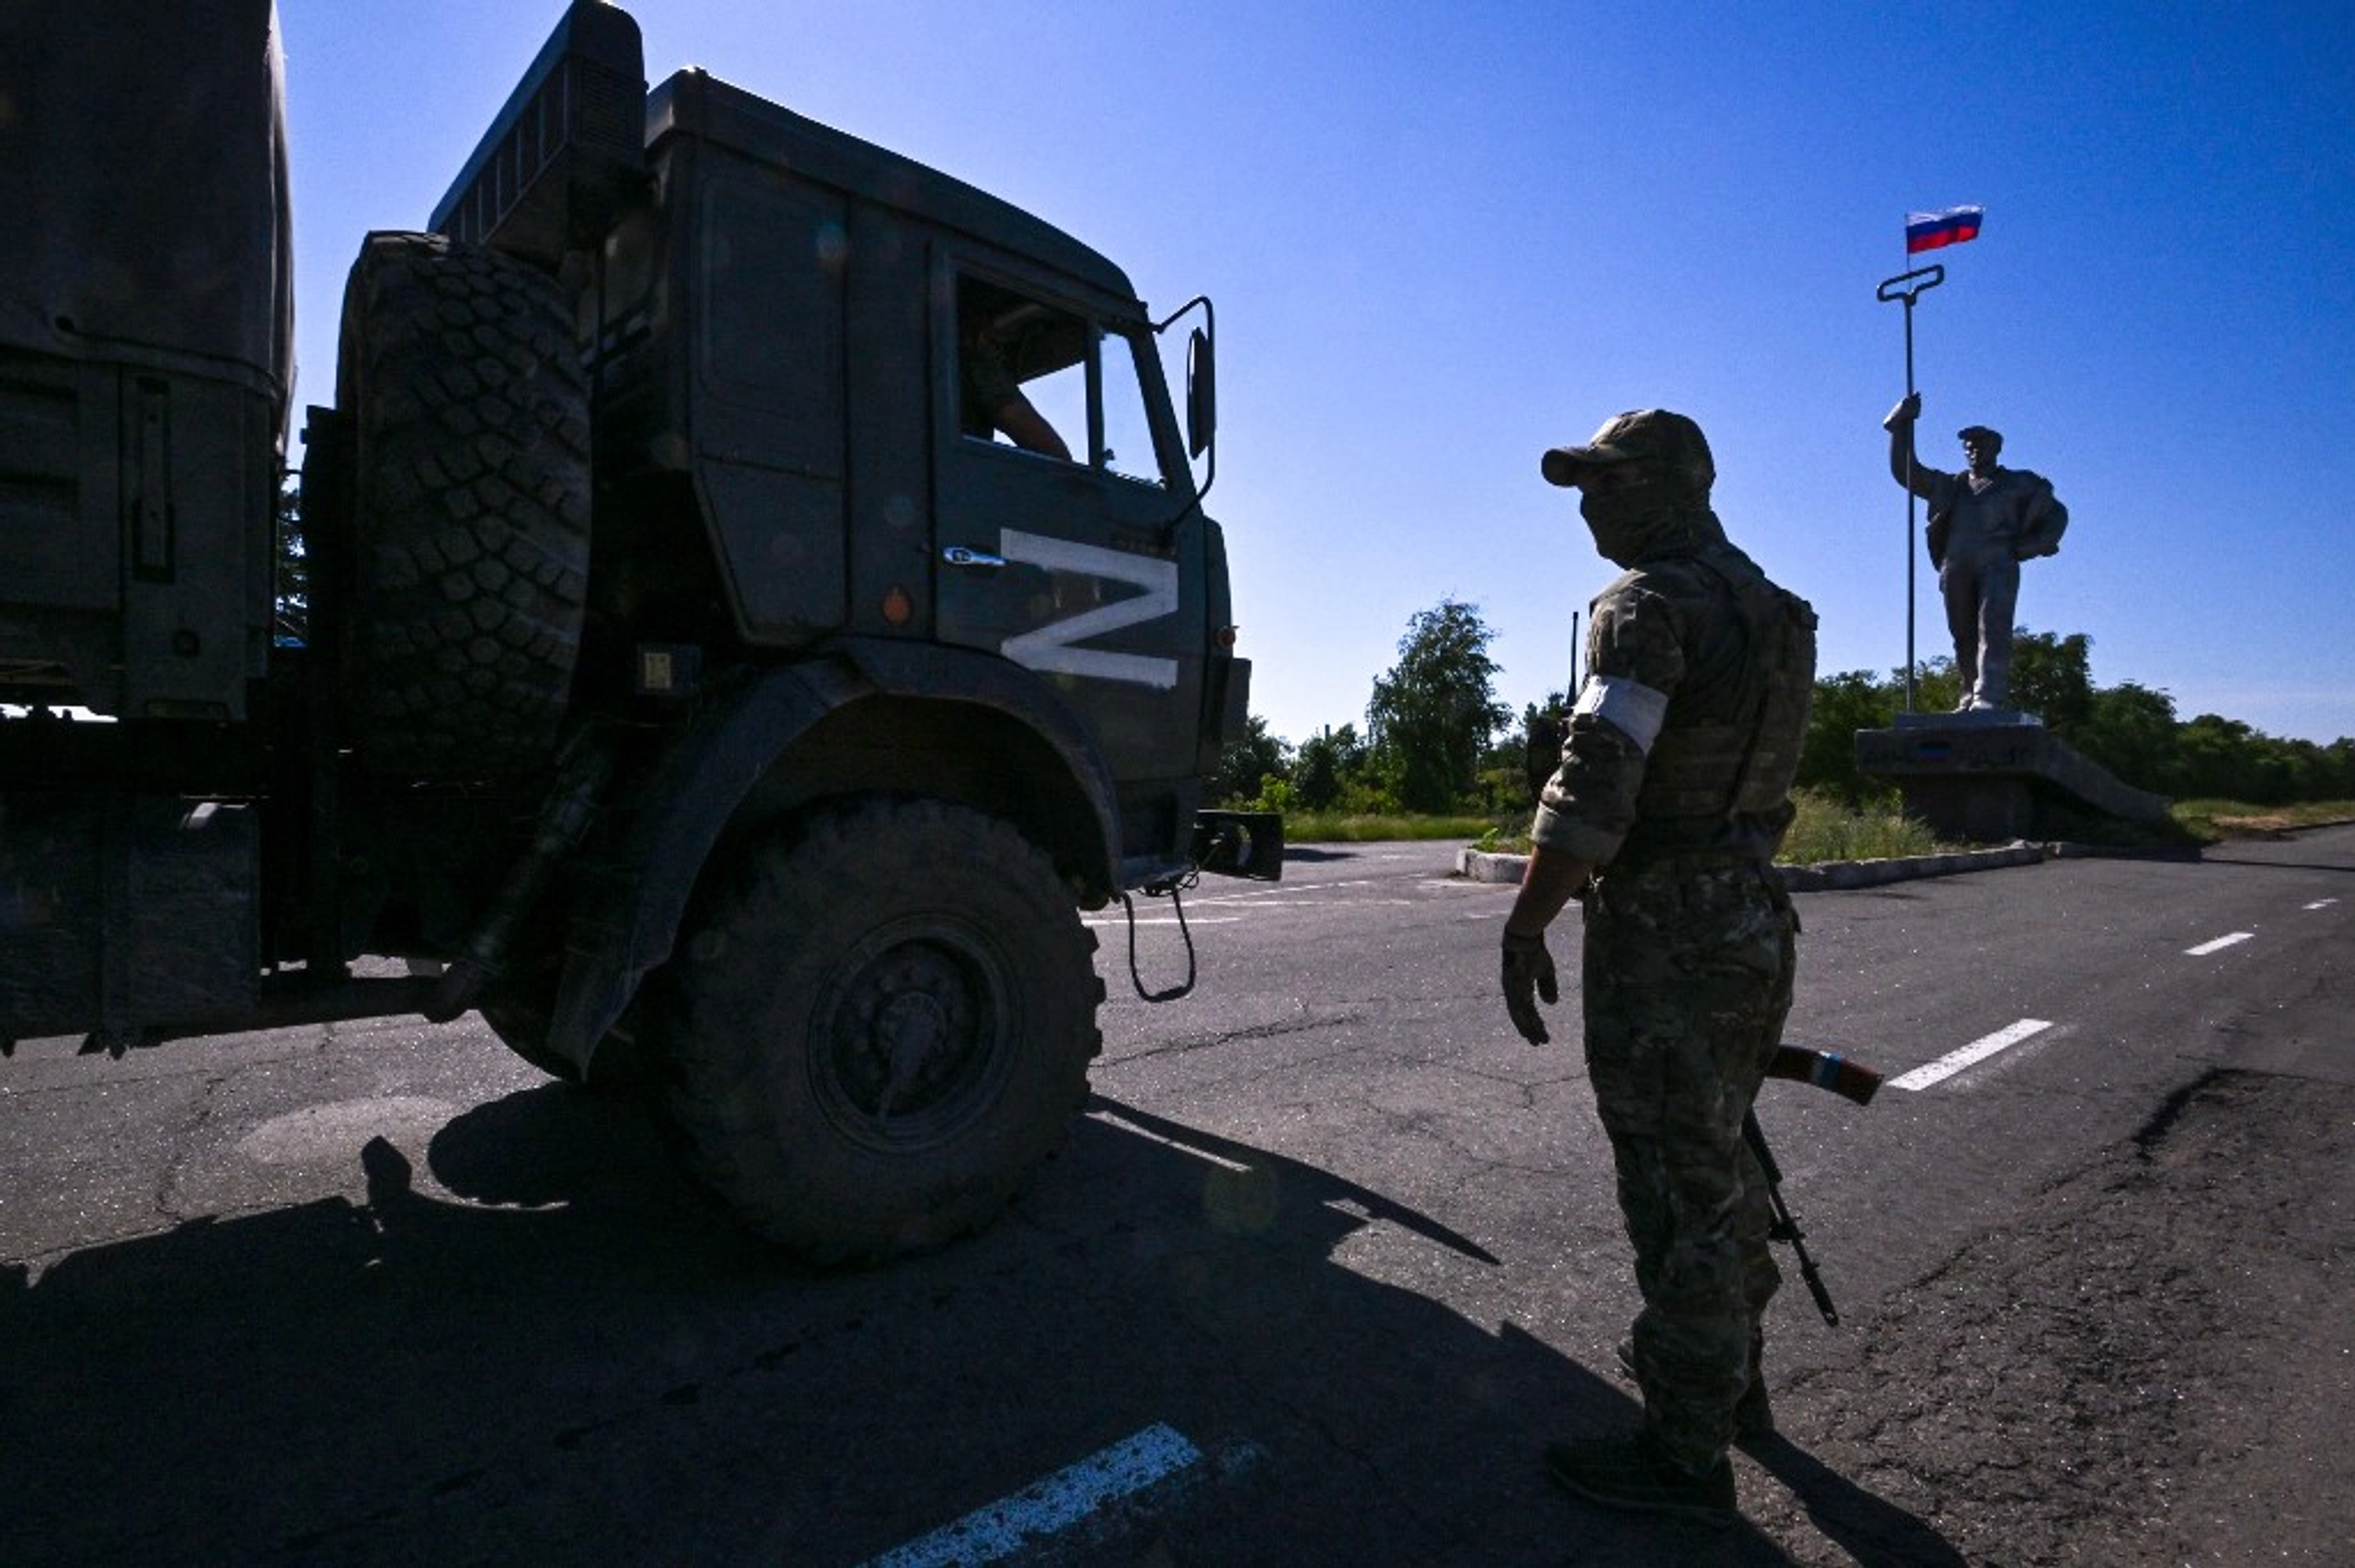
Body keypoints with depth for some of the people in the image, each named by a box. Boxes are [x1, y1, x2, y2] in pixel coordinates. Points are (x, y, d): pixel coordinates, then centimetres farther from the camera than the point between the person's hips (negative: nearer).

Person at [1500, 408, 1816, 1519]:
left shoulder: (1653, 603, -16)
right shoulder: (1764, 604, 14)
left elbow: (1595, 786, -25)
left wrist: (1525, 927, -19)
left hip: (1665, 937, -10)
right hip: (1750, 919, 10)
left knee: (1679, 1190, 2)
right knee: (1719, 1168, 23)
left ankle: (1684, 1451, 18)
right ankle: (1732, 1379, 41)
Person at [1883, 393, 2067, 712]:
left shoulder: (2017, 484, 21)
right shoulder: (1949, 486, 26)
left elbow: (2057, 513, 23)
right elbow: (1905, 472, 24)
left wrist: (2026, 547, 6)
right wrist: (1902, 427, 16)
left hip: (1998, 564, -3)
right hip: (1956, 568, 3)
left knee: (1993, 628, -19)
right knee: (1964, 636, -1)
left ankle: (1990, 696, -30)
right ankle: (1970, 695, 0)